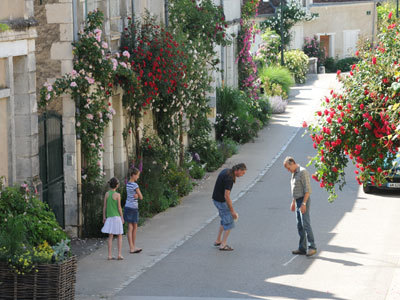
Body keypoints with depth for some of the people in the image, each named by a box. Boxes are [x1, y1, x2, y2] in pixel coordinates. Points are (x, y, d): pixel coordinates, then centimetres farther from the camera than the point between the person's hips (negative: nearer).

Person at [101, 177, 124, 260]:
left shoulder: (107, 194, 1)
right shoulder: (117, 195, -11)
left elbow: (105, 206, 4)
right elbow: (119, 207, -9)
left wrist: (104, 217, 13)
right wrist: (122, 217, 1)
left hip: (109, 218, 4)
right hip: (117, 217, -4)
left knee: (110, 236, 7)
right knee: (120, 236, 7)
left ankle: (110, 255, 5)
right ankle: (119, 254, 1)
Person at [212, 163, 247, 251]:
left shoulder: (227, 171, 5)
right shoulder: (229, 178, -26)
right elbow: (226, 196, -26)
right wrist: (232, 211, -20)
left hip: (216, 199, 10)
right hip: (221, 201, -10)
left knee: (225, 220, 22)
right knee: (229, 223, 0)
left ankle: (218, 241, 29)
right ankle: (223, 245, 4)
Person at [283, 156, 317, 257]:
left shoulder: (302, 172, -15)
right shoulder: (294, 173, 16)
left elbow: (307, 189, -19)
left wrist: (303, 203, -23)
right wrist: (293, 202, 25)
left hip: (304, 201, -10)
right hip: (298, 202, 10)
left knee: (306, 224, -16)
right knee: (300, 226, 8)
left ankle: (312, 247, -18)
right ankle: (302, 248, 10)